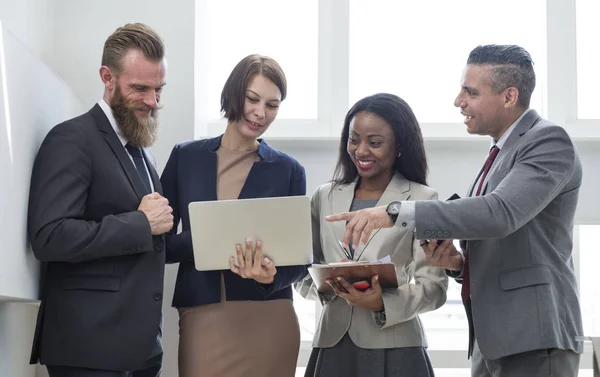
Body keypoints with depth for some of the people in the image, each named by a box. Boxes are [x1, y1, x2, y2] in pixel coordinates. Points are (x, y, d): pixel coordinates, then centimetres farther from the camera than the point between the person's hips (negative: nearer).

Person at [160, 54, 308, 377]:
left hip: (267, 323, 0)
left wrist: (271, 276, -18)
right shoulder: (185, 157, 5)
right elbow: (160, 242, 3)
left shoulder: (288, 170, 3)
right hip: (200, 321, 0)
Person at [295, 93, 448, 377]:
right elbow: (303, 273, 10)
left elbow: (434, 285, -6)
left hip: (393, 351, -3)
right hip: (332, 346, 3)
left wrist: (383, 303, -22)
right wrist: (327, 284, -11)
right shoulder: (324, 197, 10)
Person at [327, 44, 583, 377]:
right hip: (491, 340, 9)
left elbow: (501, 212, -26)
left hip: (534, 339, -9)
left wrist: (397, 212, -28)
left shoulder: (549, 141, -10)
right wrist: (457, 261, 1)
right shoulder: (500, 154, 18)